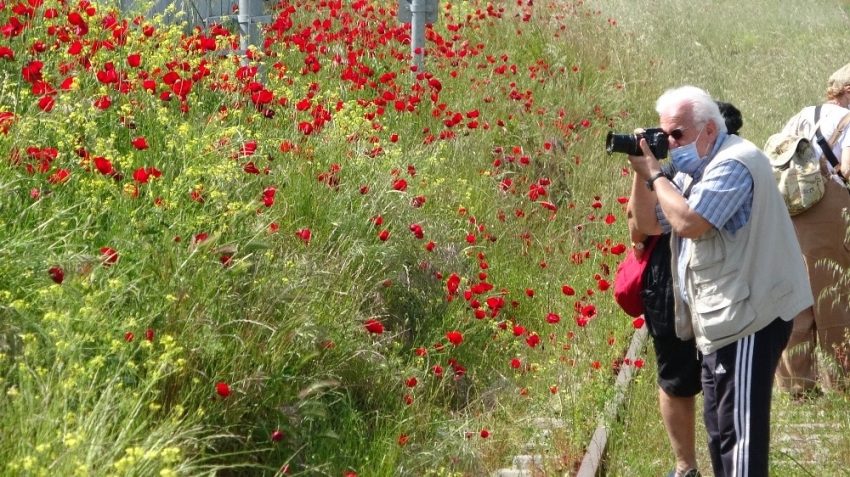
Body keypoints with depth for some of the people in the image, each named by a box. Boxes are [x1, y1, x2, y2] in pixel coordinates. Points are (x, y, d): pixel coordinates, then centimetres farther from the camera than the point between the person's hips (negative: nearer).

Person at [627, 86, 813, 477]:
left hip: (749, 316, -11)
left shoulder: (733, 164, -17)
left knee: (739, 427, -10)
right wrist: (641, 173, 0)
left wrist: (654, 174, -15)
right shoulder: (696, 168, 15)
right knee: (719, 423, 17)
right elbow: (649, 224, 15)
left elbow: (687, 223, -27)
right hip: (722, 317, 11)